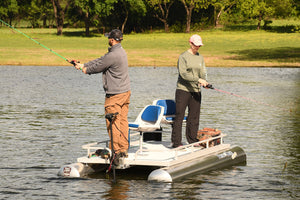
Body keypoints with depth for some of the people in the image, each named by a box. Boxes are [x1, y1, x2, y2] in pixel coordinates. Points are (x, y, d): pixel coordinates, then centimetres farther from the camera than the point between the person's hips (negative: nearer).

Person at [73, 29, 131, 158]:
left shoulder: (113, 55, -20)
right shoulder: (121, 51, 12)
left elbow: (98, 66, -9)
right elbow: (100, 61, 17)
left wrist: (86, 70, 11)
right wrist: (83, 65, 20)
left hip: (115, 94, -9)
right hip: (125, 91, 9)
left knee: (113, 123, -4)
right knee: (123, 120, 9)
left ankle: (116, 150, -3)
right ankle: (123, 150, 11)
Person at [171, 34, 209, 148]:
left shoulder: (200, 57, 14)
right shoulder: (183, 57, -5)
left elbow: (203, 72, 11)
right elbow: (183, 74, -15)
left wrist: (204, 81, -12)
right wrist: (198, 80, -22)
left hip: (196, 90, 6)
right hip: (183, 89, -6)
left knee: (194, 116, 6)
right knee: (179, 116, -6)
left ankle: (193, 140, 14)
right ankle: (176, 142, -5)